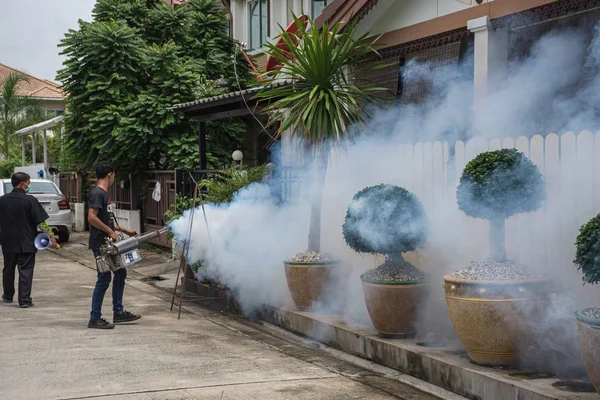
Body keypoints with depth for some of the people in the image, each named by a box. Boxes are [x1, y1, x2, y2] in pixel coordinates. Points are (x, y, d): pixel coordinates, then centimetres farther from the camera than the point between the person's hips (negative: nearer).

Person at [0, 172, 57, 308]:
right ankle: (24, 300, -3)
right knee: (25, 271, 0)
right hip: (26, 242, -4)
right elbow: (41, 222, -14)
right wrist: (51, 236, -8)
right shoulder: (29, 200, -13)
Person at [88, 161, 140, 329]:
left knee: (120, 273, 16)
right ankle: (95, 319, 1)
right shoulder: (97, 194, -15)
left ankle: (118, 312, 25)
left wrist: (125, 231, 22)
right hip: (100, 244, -10)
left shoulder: (104, 194, 15)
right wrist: (110, 232, -22)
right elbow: (92, 217, -26)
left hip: (108, 244, 10)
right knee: (104, 279, -6)